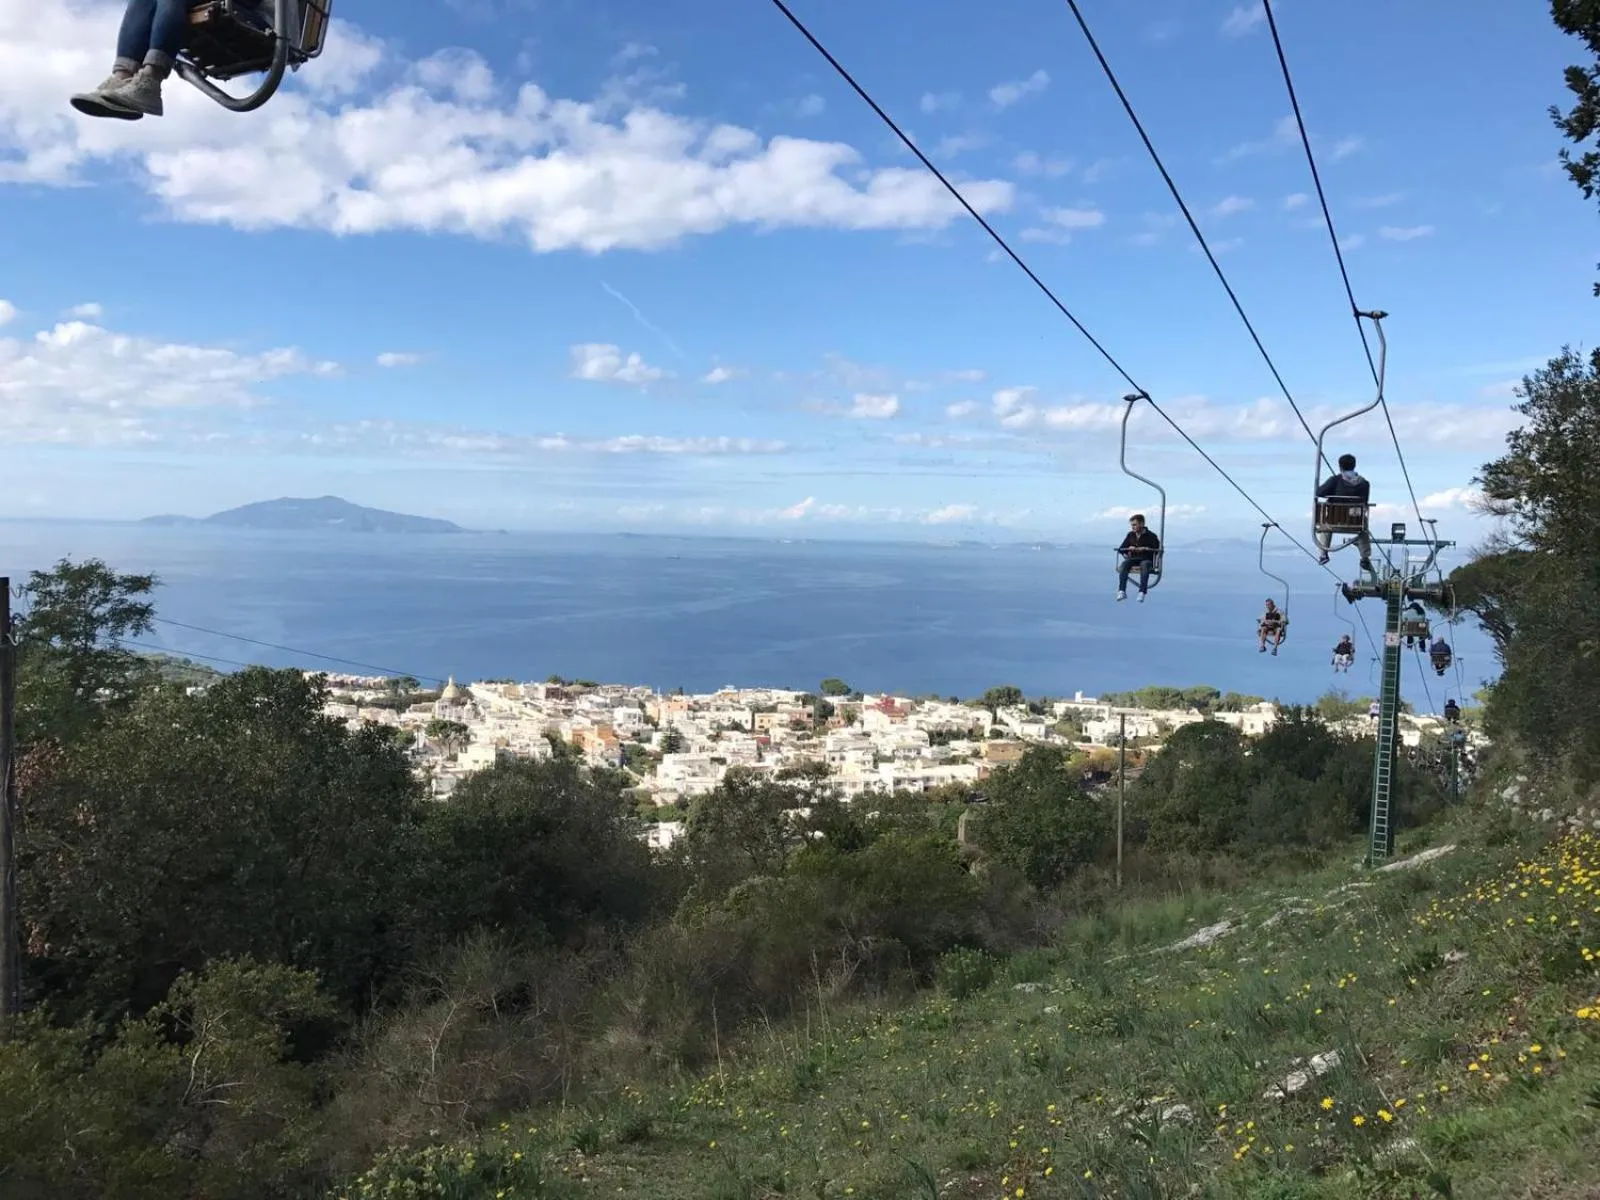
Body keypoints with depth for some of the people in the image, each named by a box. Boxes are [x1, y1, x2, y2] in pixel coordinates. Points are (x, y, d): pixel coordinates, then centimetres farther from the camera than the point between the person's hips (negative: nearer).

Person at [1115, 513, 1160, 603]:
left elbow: (1157, 549, -6)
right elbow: (1120, 549, 15)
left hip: (1146, 559, -3)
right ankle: (1122, 591, -39)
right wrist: (1128, 549, -6)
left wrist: (1145, 549, -18)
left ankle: (1142, 592, -47)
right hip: (1133, 559, 3)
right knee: (1123, 564, -30)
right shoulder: (1130, 535, 14)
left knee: (1144, 565, -39)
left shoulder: (1151, 536, 3)